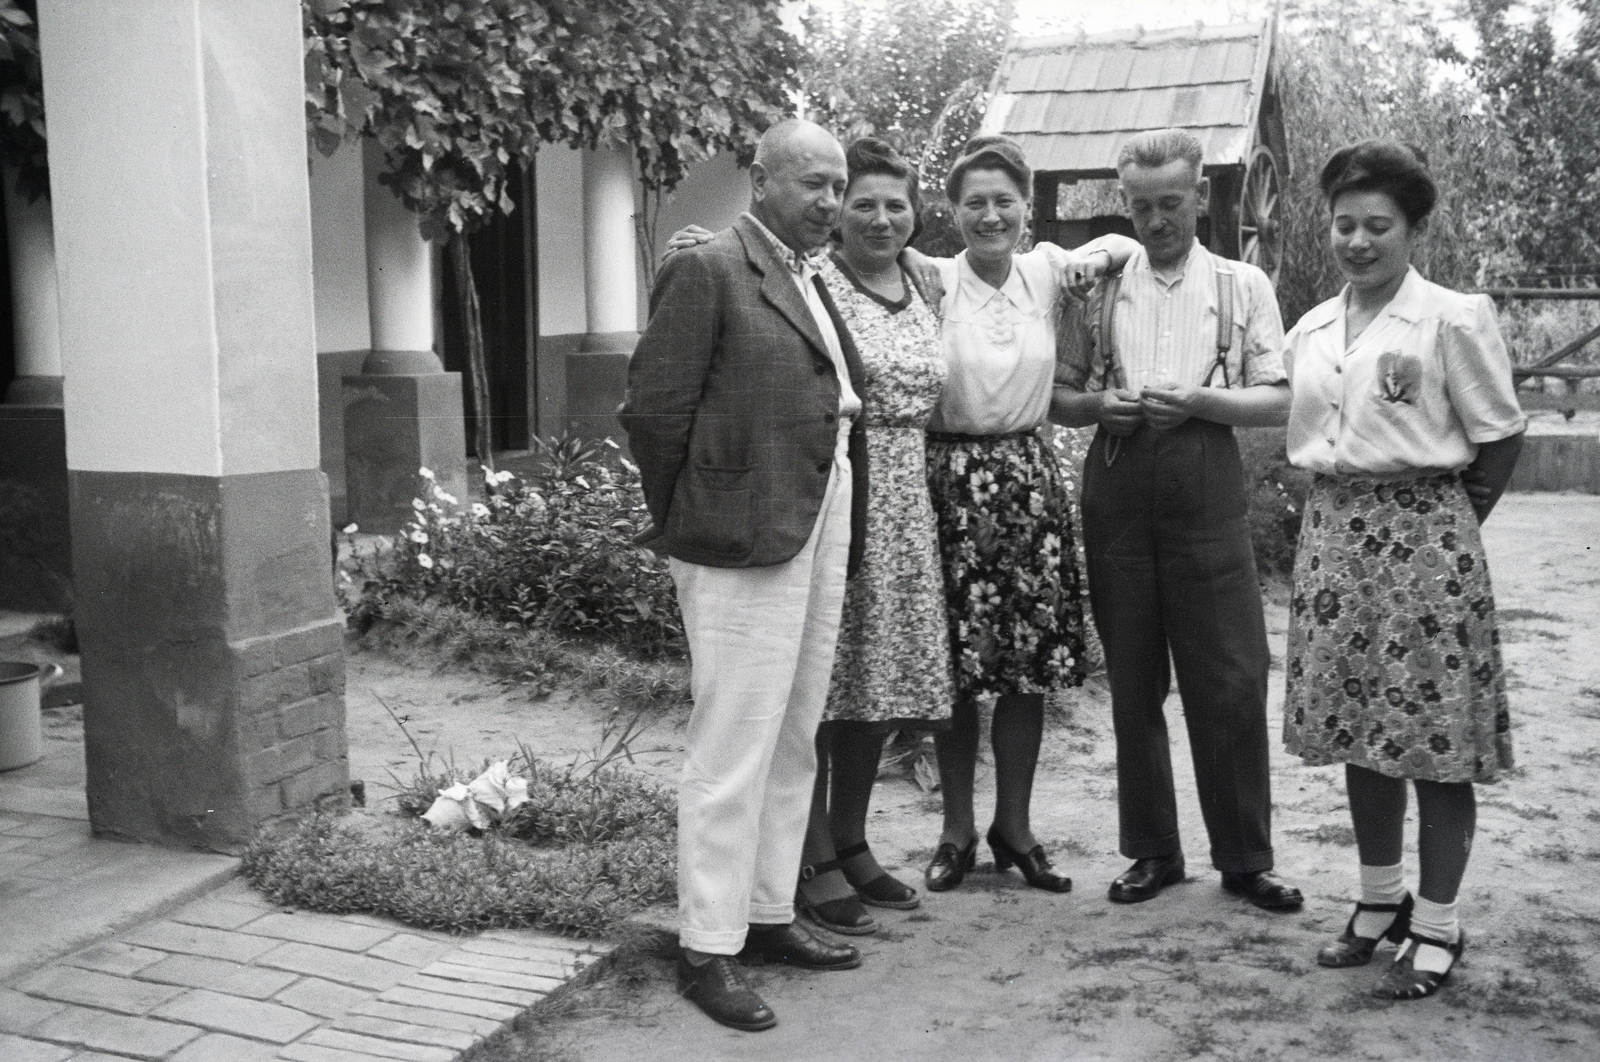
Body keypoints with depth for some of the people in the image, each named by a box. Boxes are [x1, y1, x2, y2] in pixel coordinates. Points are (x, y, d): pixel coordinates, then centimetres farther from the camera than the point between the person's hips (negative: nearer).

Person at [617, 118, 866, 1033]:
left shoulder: (814, 283, 18)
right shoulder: (707, 272, -7)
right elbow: (654, 409, -10)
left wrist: (847, 535, 12)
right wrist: (689, 521, -1)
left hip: (822, 543, 8)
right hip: (748, 545, -8)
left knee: (793, 745, 15)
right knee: (733, 749, -3)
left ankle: (770, 915, 28)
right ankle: (708, 948, 8)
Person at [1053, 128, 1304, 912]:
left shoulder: (1243, 287, 8)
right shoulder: (1097, 287, 11)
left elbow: (1276, 401, 2)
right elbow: (1058, 396, 11)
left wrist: (1197, 400, -14)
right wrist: (1100, 405, -9)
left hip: (1207, 487, -1)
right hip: (1118, 488, 2)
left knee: (1232, 680, -1)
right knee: (1132, 683, 7)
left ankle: (1245, 857, 12)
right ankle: (1151, 850, 19)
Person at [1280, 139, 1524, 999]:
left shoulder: (1454, 319, -5)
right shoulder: (1309, 332, 10)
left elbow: (1500, 438, -2)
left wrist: (1446, 524, -2)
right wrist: (1343, 510, 7)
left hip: (1424, 533, -5)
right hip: (1333, 533, 6)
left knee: (1435, 737, 0)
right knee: (1357, 728, 11)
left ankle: (1436, 925, 12)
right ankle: (1380, 900, 27)